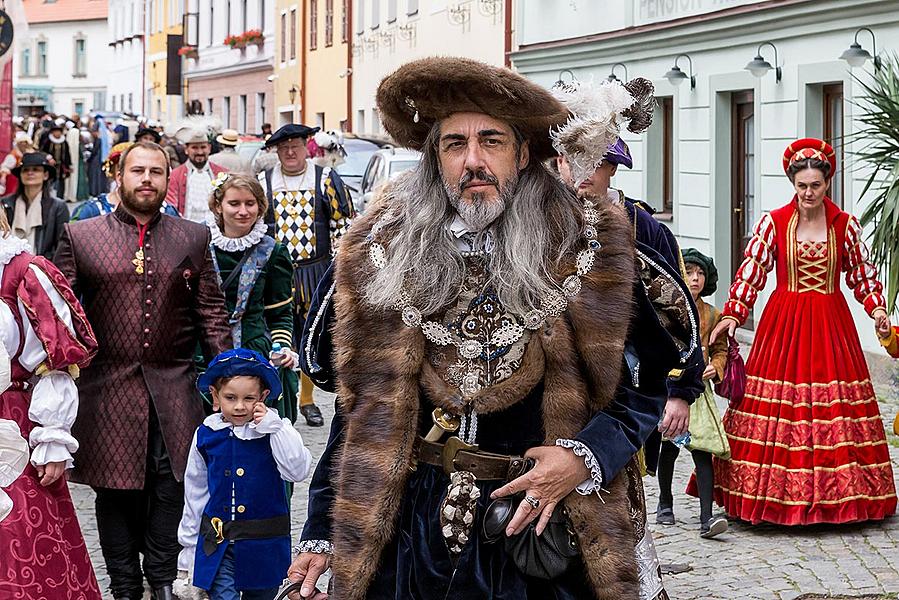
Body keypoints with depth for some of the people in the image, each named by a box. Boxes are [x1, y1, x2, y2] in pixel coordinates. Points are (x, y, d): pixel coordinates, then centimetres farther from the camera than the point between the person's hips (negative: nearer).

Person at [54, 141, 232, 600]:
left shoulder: (193, 238, 9)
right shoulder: (79, 237, 5)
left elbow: (212, 312, 9)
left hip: (173, 390, 1)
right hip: (108, 389, -1)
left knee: (171, 487, 0)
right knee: (116, 493, 5)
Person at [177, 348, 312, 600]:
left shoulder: (275, 431, -6)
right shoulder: (206, 435, -1)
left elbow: (297, 470, -21)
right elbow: (195, 493, 9)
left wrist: (273, 426, -23)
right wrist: (189, 542, 13)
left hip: (264, 544, 0)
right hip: (218, 543, 0)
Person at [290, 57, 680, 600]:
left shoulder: (585, 252, -7)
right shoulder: (384, 257, -1)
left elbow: (645, 383, -2)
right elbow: (363, 406, 5)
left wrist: (585, 457, -19)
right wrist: (321, 534, 2)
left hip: (544, 521, -1)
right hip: (410, 530, 2)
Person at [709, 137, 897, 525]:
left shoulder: (846, 225, 4)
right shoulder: (773, 223, 0)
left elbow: (863, 275, 10)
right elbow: (751, 271, -4)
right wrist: (732, 315, -14)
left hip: (831, 326, 1)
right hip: (783, 324, -1)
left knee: (834, 405, -1)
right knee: (777, 409, -4)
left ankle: (833, 492, 7)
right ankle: (776, 493, 3)